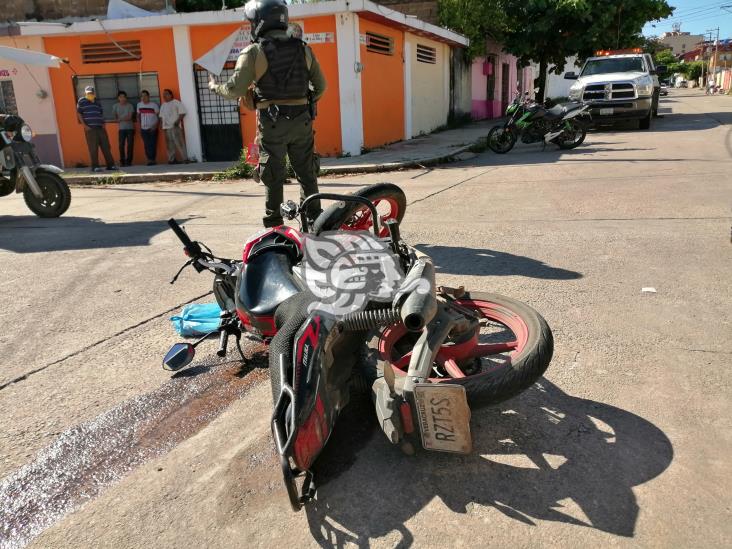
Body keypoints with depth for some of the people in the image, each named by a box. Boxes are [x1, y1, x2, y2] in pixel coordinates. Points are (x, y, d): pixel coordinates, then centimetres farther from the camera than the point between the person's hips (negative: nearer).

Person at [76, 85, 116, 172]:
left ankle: (110, 165, 7)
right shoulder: (82, 101, 3)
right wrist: (84, 125, -9)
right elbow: (78, 114, 0)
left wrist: (103, 124, 10)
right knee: (93, 148, -4)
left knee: (106, 146, 3)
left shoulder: (97, 103, 19)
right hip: (90, 128, -5)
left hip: (100, 128, 5)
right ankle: (95, 166, 1)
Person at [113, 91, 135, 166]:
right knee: (121, 145, -5)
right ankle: (122, 161, 2)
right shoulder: (115, 106, 5)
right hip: (121, 128, 1)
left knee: (130, 145, -3)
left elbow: (129, 117, -8)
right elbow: (115, 117, 10)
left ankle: (128, 161, 3)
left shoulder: (130, 106, -1)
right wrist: (125, 118, -3)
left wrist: (120, 119, -7)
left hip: (130, 128, -1)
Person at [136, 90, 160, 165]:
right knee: (146, 145, 2)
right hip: (143, 128, 4)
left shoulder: (154, 104, -5)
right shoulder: (139, 105, 8)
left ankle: (152, 160, -3)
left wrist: (155, 125, -14)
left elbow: (159, 116, -4)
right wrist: (140, 126, 11)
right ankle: (149, 159, 9)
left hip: (152, 128, -4)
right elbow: (138, 115, 17)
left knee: (153, 144, -7)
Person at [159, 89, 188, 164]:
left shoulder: (176, 103, 1)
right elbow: (161, 116, 25)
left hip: (175, 126, -7)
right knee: (169, 144, 6)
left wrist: (178, 121, -16)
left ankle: (184, 158, -12)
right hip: (166, 127, 7)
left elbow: (182, 112, -7)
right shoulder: (163, 105, 23)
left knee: (179, 143, -12)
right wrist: (161, 124, 12)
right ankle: (171, 159, 9)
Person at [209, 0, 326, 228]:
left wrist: (215, 86, 11)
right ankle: (315, 219, 17)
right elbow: (320, 85, 9)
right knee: (307, 173, 12)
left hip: (272, 122, -3)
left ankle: (274, 224, 10)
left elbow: (235, 90, -8)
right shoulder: (303, 49, 7)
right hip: (302, 120, 3)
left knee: (273, 176, 5)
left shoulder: (254, 52, -5)